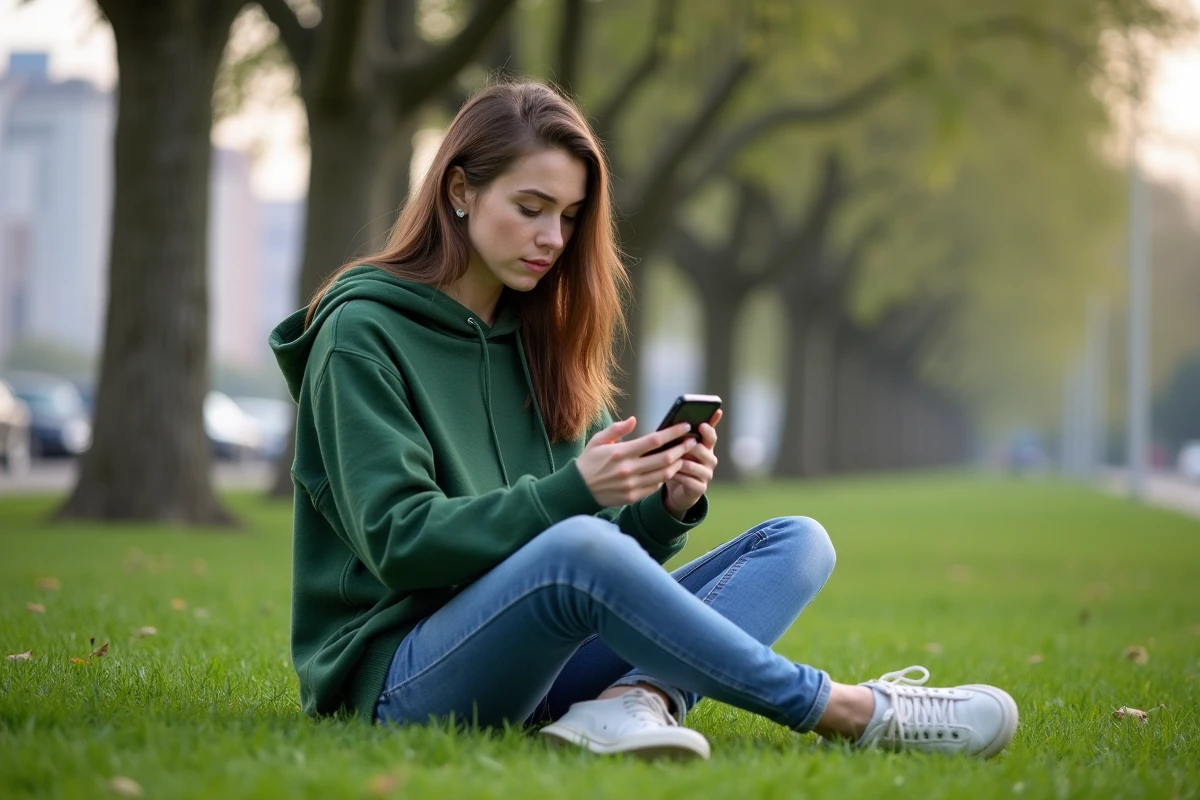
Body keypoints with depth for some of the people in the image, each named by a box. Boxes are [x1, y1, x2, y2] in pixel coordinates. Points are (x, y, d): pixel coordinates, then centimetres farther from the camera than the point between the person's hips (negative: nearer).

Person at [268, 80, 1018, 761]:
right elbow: (396, 541, -16)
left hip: (540, 659, 7)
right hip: (397, 673, -7)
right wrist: (571, 492, -25)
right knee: (577, 548, -37)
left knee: (797, 542, -6)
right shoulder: (362, 332, -6)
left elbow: (623, 546, 13)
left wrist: (669, 505, -10)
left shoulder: (543, 337, 16)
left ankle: (635, 700, -36)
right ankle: (855, 712, -23)